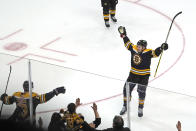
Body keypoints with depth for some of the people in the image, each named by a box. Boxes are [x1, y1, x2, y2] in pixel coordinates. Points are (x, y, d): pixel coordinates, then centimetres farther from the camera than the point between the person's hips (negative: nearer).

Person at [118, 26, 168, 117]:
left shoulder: (147, 52, -19)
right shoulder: (134, 49, -6)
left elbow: (155, 53, -31)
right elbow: (128, 44, 11)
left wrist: (161, 48, -49)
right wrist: (123, 35, 12)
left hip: (144, 76, -4)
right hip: (133, 74, 4)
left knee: (141, 93, 6)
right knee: (127, 89, 7)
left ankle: (140, 109, 24)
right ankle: (125, 107, 25)